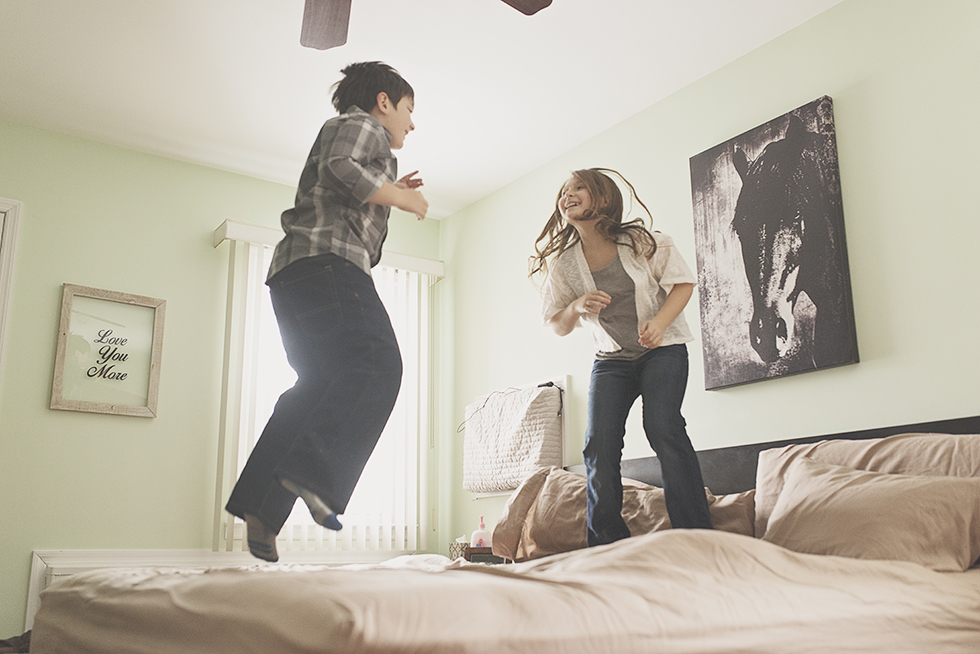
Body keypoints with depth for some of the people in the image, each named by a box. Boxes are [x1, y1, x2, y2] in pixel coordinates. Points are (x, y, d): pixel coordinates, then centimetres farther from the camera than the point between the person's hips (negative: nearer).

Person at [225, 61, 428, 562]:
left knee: (319, 387, 5)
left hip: (293, 275, 10)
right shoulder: (362, 125, 9)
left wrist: (388, 194, 33)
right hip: (327, 262, -10)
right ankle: (314, 474, -39)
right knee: (376, 365, -25)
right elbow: (341, 168, -14)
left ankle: (260, 507, 1)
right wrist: (401, 198, -4)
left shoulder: (339, 129, 38)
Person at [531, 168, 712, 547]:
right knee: (599, 444, -13)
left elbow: (683, 283, -2)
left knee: (662, 427, -24)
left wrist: (659, 321, -22)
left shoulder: (641, 242, -9)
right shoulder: (563, 263, -1)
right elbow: (558, 326, 6)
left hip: (662, 349, -3)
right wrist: (577, 306, -17)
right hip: (611, 359, 3)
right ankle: (607, 550, -3)